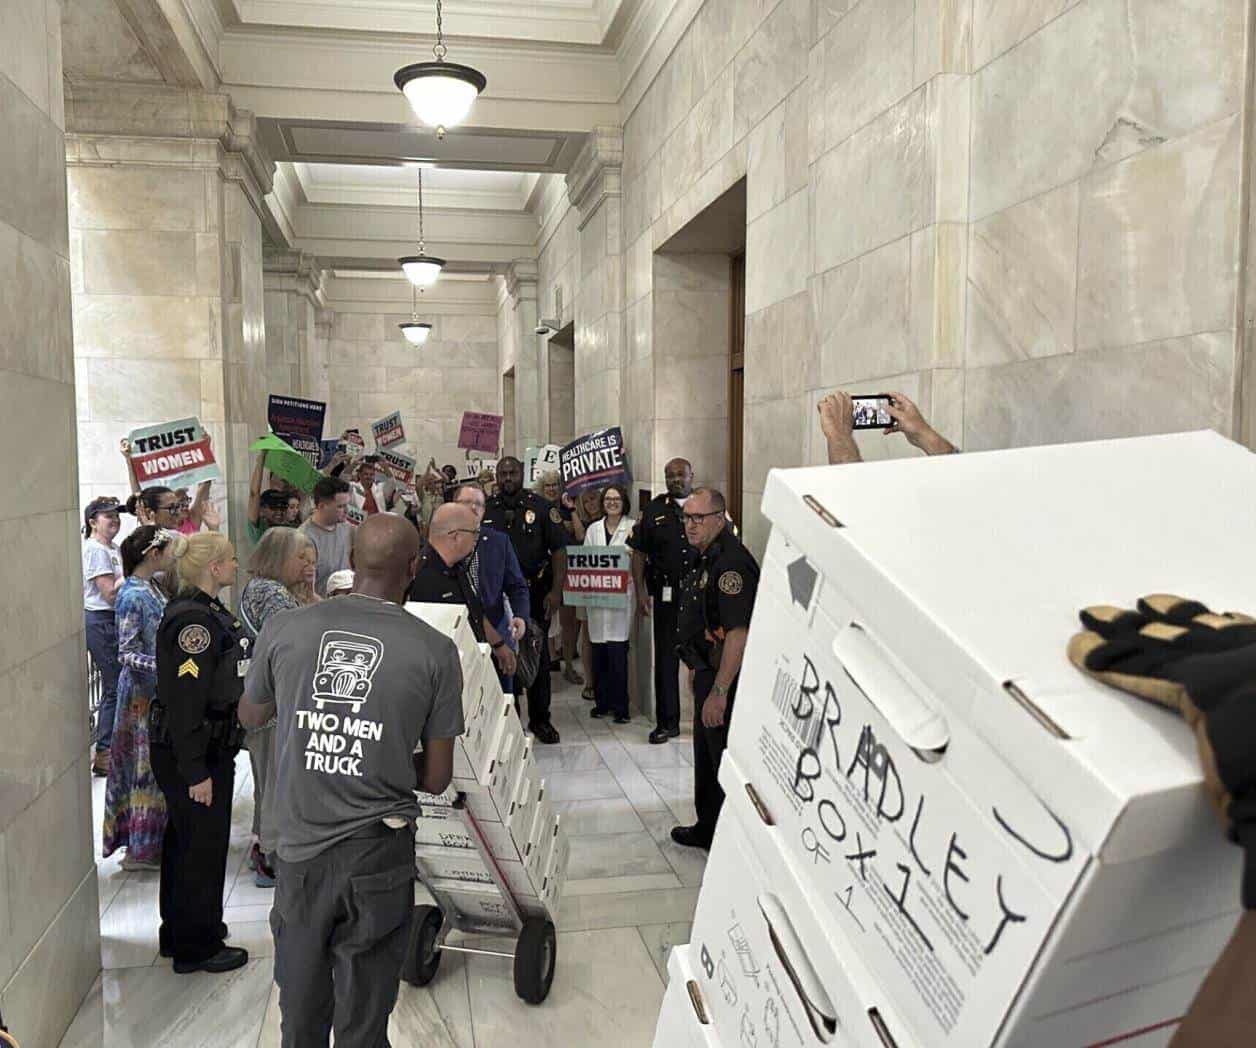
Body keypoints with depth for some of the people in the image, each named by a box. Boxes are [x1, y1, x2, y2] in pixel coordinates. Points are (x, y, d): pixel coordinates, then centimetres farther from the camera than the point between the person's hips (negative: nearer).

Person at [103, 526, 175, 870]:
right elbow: (127, 654, -21)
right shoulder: (132, 596, -19)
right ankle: (141, 848, 12)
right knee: (146, 765, 1)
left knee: (159, 764, 15)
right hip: (142, 691, -8)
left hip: (160, 689, 8)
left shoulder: (153, 587, 6)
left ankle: (152, 838, 28)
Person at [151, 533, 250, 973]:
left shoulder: (209, 611, 9)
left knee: (185, 841, 21)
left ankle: (179, 933, 36)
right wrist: (196, 771, -24)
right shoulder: (192, 620, -23)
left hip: (210, 747, 10)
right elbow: (184, 700, -26)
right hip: (192, 754, -10)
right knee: (202, 846, 3)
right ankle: (197, 948, 18)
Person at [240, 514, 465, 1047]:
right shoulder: (436, 651, -10)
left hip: (300, 849, 2)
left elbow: (249, 715, 14)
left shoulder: (284, 628, -6)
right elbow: (436, 778, -3)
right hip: (378, 857, -2)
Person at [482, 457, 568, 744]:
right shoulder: (485, 510, 6)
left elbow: (559, 550, -5)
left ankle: (540, 718, 16)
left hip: (534, 593, -2)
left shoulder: (541, 507, -2)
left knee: (537, 655, 4)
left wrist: (556, 590, -13)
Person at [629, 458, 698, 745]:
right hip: (666, 594, 1)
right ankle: (667, 722, 14)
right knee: (665, 657, 5)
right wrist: (641, 590, 0)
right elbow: (639, 552, 7)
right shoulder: (654, 509, 6)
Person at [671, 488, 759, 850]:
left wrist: (719, 692, -29)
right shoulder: (707, 558, 11)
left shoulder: (731, 563, -23)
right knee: (705, 755, 22)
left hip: (725, 678, -11)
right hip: (708, 671, 11)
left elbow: (738, 633, -28)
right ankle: (708, 829, 37)